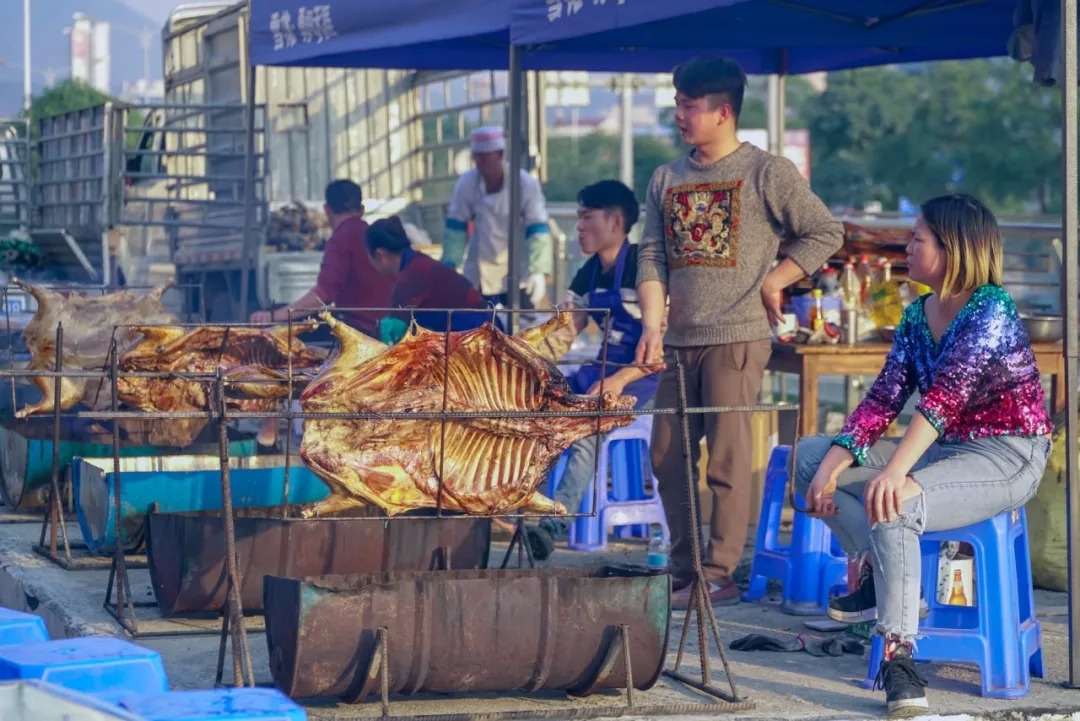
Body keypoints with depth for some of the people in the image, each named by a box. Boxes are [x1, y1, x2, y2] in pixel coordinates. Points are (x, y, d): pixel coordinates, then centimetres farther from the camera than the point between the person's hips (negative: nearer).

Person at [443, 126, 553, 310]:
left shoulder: (526, 184, -18)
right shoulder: (466, 184, -11)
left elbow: (538, 232, -18)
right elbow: (456, 229, -4)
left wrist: (539, 272, -28)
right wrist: (449, 266, -13)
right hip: (480, 276, 3)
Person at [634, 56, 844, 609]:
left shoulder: (767, 173, -2)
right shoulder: (667, 180, 14)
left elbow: (825, 233, -1)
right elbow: (652, 256, 9)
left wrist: (773, 282, -5)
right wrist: (652, 323, -4)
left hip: (737, 339, -6)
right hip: (678, 342, 6)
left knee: (727, 458, -7)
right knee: (668, 458, 6)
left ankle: (720, 575, -3)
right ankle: (684, 572, 15)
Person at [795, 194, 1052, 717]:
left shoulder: (991, 310, -18)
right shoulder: (917, 315, 7)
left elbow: (946, 395, -31)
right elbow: (885, 398, 2)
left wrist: (896, 471, -43)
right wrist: (831, 467, -12)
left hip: (1005, 458, -9)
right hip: (942, 450, 9)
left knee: (891, 506, -35)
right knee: (811, 455, 2)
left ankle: (898, 654, -30)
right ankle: (879, 575, 1)